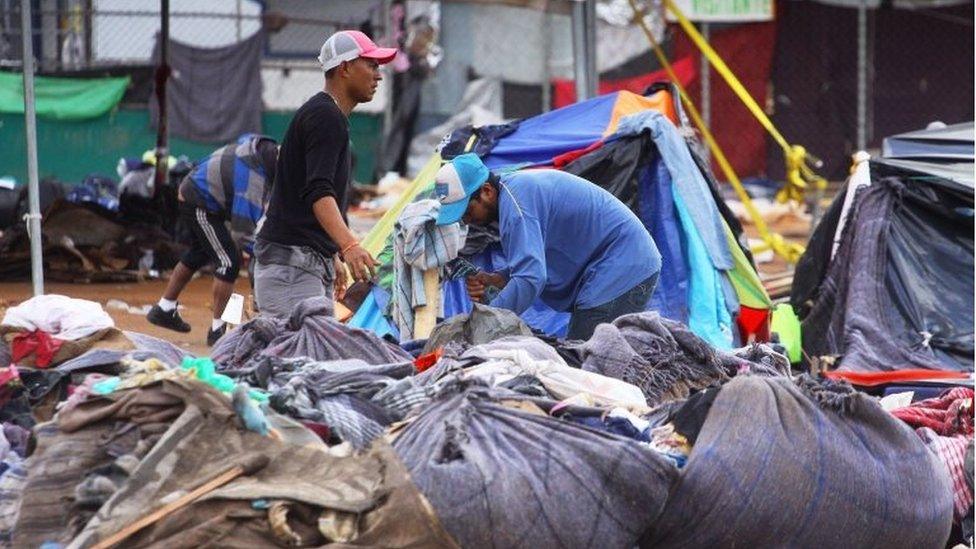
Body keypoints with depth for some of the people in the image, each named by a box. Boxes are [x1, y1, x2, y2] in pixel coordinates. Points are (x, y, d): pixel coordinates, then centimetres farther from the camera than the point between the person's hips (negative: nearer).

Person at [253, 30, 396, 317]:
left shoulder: (329, 116, 21)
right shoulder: (326, 116, -12)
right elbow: (318, 191, -26)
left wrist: (333, 257, 35)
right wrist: (348, 245, -39)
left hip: (314, 266, 11)